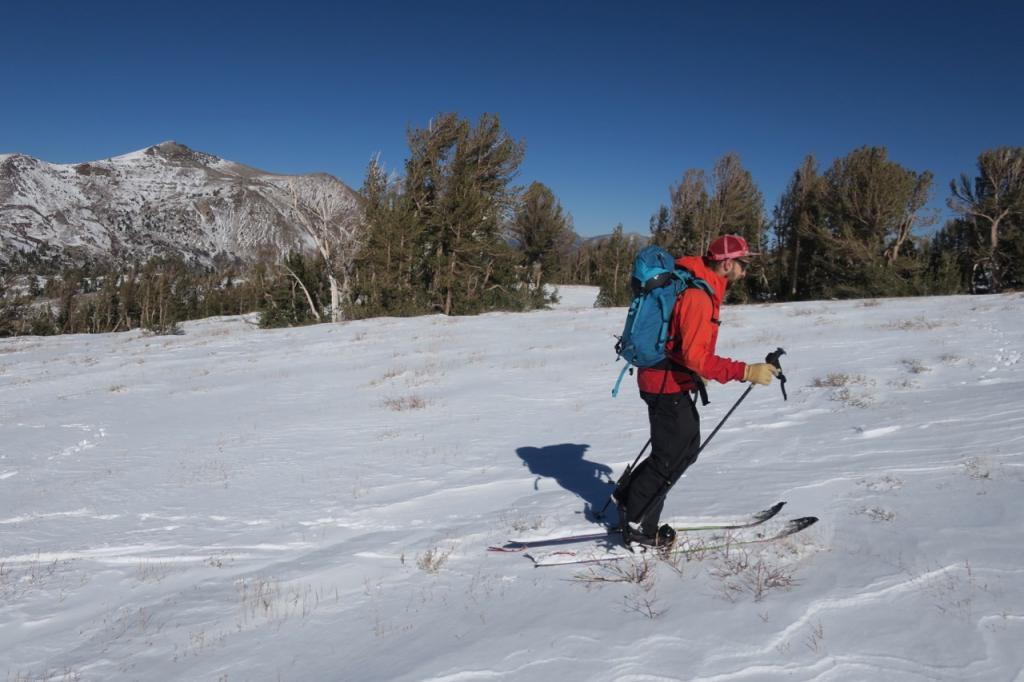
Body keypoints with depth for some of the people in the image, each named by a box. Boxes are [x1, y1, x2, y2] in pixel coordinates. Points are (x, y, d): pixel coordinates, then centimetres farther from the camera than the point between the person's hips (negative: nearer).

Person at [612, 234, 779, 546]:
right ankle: (638, 526, 16)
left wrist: (698, 370, 27)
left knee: (688, 447, 19)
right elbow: (695, 357, -30)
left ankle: (629, 495, 28)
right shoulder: (699, 296, -24)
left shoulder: (696, 285, 8)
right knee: (671, 457, 2)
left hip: (670, 379, 10)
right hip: (668, 385, -10)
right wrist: (746, 372, -31)